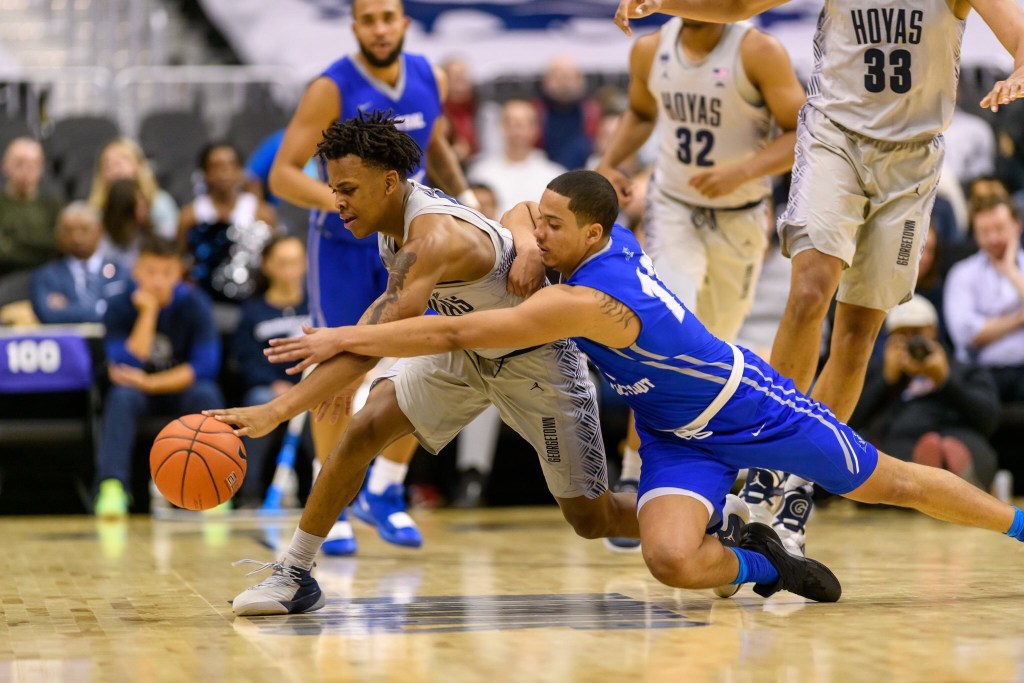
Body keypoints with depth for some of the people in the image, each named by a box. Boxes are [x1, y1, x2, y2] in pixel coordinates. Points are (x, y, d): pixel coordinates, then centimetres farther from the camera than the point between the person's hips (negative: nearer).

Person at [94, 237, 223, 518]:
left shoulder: (194, 304, -12)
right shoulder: (119, 307, -12)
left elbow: (205, 366, -18)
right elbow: (124, 371, -21)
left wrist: (150, 383, -25)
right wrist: (148, 313, -25)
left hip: (183, 390, 0)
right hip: (140, 392, 0)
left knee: (205, 394, -32)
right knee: (122, 395, -32)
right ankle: (112, 487, -39)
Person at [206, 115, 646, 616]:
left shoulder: (434, 237, -37)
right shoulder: (395, 214, -9)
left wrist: (277, 411, -53)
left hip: (538, 359, -7)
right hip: (466, 351, 7)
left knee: (592, 520, -1)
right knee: (362, 432, -13)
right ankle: (293, 575, -4)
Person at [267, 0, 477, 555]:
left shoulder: (430, 80, -2)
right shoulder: (333, 90, -18)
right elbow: (282, 176, -20)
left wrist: (464, 199, 9)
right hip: (343, 246, -4)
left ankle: (384, 495, 16)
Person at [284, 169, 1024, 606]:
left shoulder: (587, 301, -35)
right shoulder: (608, 235, -11)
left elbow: (455, 334, -39)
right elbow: (515, 213, 12)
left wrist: (346, 338, -36)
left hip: (753, 406, -6)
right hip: (678, 438, 6)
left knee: (892, 483, 9)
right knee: (672, 559, -20)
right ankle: (761, 565, 8)